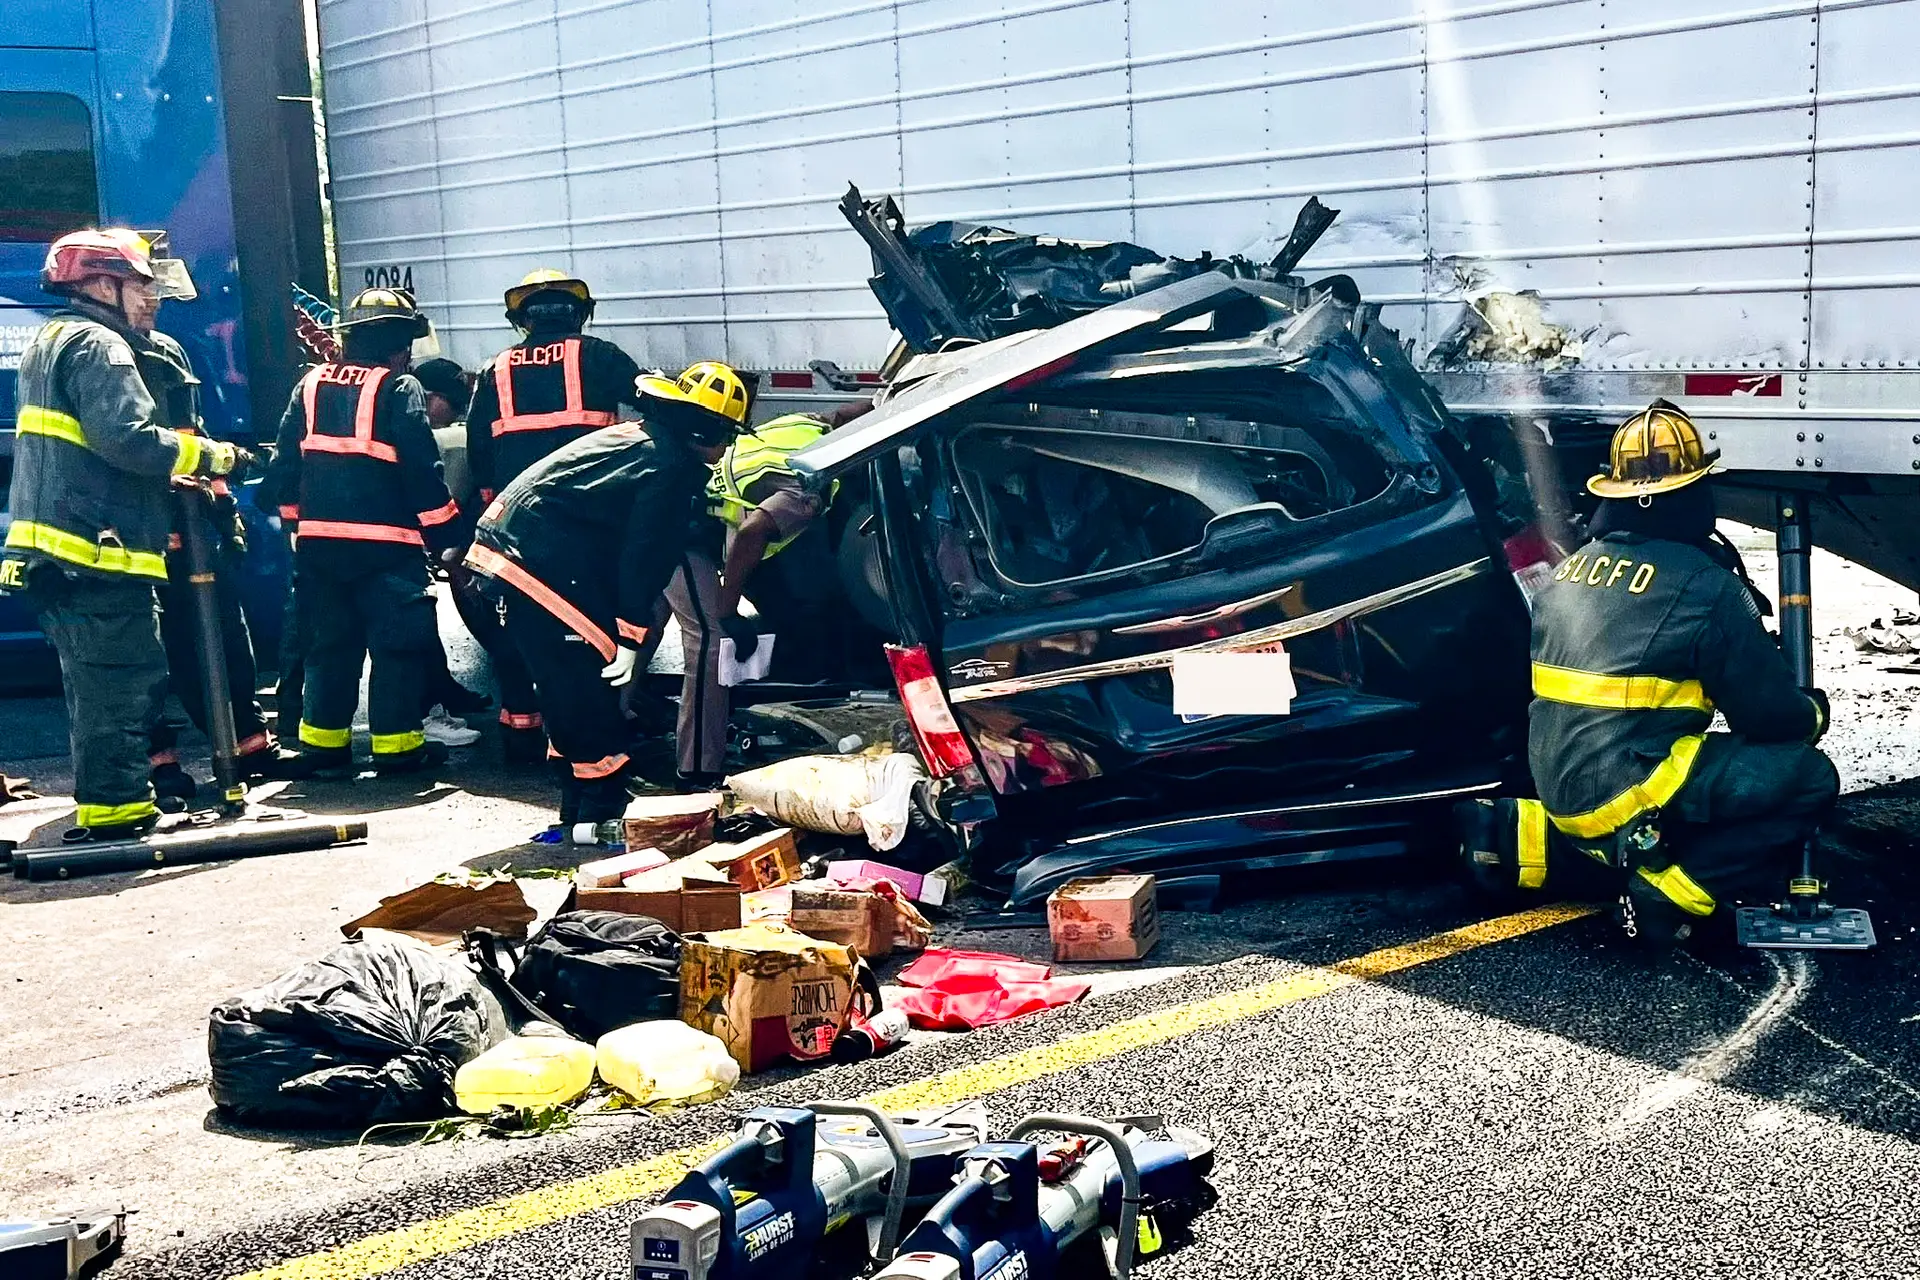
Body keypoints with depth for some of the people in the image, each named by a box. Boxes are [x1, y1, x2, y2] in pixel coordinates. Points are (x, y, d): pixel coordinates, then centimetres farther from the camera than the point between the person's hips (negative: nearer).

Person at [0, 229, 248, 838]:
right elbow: (128, 438, -22)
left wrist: (174, 474, 19)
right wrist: (210, 455, -11)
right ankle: (115, 810, -6)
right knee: (122, 684, -8)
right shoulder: (98, 344, -9)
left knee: (95, 686, 15)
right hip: (98, 553, -11)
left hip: (52, 552, 11)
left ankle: (106, 803, 21)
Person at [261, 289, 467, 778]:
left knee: (330, 643, 15)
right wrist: (446, 537, -6)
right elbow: (422, 472, -11)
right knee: (398, 643, 2)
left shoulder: (311, 385, 12)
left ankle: (322, 742, 17)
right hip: (385, 544, -6)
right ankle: (395, 744, 4)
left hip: (317, 541, 6)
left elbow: (284, 464, 13)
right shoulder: (399, 389, -5)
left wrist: (297, 519, 22)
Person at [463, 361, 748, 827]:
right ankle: (600, 815, -1)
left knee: (569, 684, 16)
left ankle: (578, 813, 24)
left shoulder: (634, 436, 21)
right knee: (596, 679, -5)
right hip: (540, 559, -10)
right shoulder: (671, 467, -9)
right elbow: (644, 558, -14)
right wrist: (630, 639, -11)